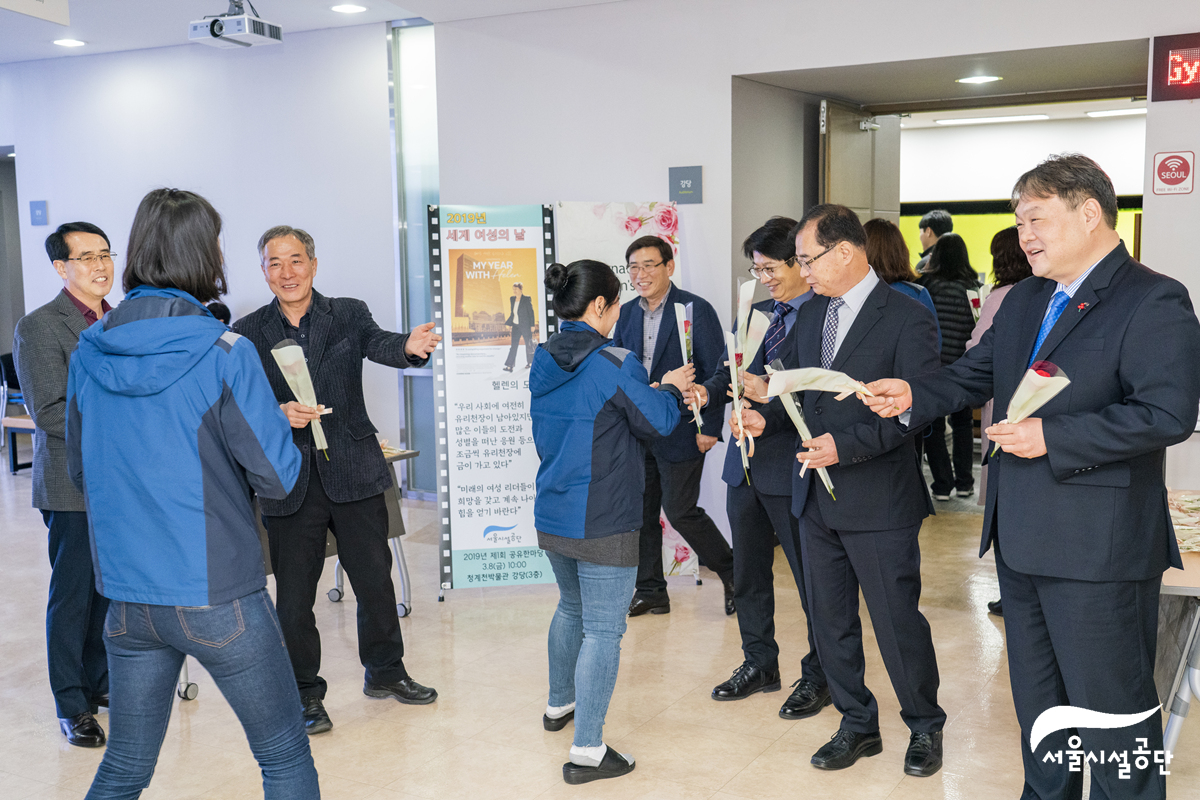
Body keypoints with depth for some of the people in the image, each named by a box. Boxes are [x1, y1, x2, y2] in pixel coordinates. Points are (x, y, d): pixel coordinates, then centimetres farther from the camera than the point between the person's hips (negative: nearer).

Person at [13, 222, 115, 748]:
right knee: (73, 595, 3)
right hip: (74, 484, -6)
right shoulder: (38, 327, -9)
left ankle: (99, 683, 30)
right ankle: (72, 706, 16)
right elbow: (50, 413, -16)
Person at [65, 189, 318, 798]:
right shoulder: (225, 354, -16)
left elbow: (81, 473, 13)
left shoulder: (88, 354, 1)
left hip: (126, 601, 6)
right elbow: (277, 476, -12)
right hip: (216, 597, -5)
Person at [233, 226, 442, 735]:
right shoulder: (248, 334, 2)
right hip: (289, 482, 0)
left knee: (376, 579, 12)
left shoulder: (348, 314, 3)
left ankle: (385, 672, 34)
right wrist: (278, 415, -21)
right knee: (294, 596, 7)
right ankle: (305, 694, 25)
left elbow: (378, 345, -17)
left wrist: (409, 348, -40)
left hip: (353, 473, 1)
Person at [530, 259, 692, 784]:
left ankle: (559, 705, 43)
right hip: (602, 524, -8)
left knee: (571, 607, 27)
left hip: (552, 517, 8)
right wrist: (670, 388, 12)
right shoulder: (614, 364, -18)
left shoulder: (545, 363, 5)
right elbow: (658, 423, -8)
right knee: (603, 629, -1)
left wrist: (653, 391, 17)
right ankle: (587, 751, 2)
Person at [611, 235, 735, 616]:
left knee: (680, 511, -4)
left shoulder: (696, 310, -8)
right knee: (641, 512, 10)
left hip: (681, 430, -6)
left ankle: (732, 573, 18)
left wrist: (709, 427, -13)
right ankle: (650, 591, 23)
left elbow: (717, 373, -9)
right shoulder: (626, 313, 8)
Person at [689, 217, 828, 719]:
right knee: (748, 573, 19)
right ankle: (759, 664, 36)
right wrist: (709, 392, -7)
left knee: (811, 576, 6)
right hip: (746, 465, 8)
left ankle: (818, 677, 24)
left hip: (792, 469, -8)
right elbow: (733, 368, 13)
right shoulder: (759, 313, 13)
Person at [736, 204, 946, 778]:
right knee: (830, 621, 15)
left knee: (898, 622, 6)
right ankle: (858, 726, 32)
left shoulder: (907, 318, -12)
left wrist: (846, 445, -25)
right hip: (816, 496, 7)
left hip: (878, 502, -7)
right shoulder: (810, 315, 10)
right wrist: (767, 417, -2)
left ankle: (925, 726, 29)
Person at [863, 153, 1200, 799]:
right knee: (1036, 698, 22)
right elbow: (974, 374, 15)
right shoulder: (1023, 301, 13)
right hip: (1021, 539, 9)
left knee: (1112, 708, 4)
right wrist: (913, 396, -4)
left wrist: (1052, 437, -22)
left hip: (1098, 549, -8)